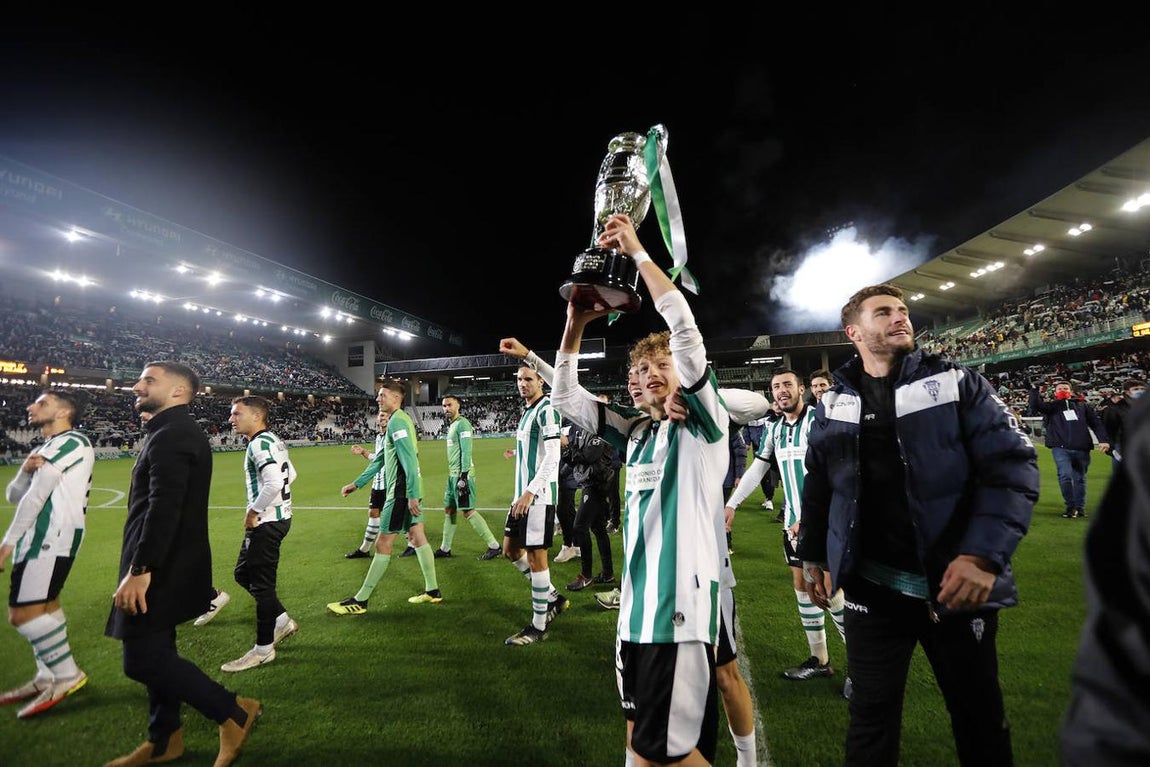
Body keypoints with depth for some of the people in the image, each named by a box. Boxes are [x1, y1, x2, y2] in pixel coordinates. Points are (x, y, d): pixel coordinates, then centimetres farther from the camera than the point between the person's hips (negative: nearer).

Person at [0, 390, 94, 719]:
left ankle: (67, 675, -2)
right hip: (41, 536, 10)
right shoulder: (44, 449, 21)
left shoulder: (72, 442, -10)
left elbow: (35, 496, -10)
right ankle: (48, 677, 24)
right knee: (44, 604, 14)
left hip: (53, 536, -10)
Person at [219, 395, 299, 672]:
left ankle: (263, 649, 14)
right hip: (278, 517, 10)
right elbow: (290, 475, 20)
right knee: (243, 573, 20)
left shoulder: (259, 443, -19)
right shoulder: (273, 440, 12)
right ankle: (282, 621, 29)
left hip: (266, 522, -10)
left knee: (261, 584, 1)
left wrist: (253, 510, -19)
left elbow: (274, 483, -31)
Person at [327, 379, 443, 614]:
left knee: (383, 545, -1)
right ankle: (432, 591, 19)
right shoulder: (400, 420, 17)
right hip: (410, 491, 10)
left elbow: (409, 460, -23)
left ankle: (360, 601, 10)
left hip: (401, 491, -10)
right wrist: (356, 484, 25)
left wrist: (412, 495, -26)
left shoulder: (397, 421, -14)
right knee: (418, 538, 12)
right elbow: (381, 459, 23)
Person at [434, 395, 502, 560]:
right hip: (453, 474, 10)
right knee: (449, 509, 14)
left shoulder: (462, 424, -12)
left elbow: (466, 451, -19)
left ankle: (494, 546, -3)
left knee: (467, 511, -9)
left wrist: (463, 476, -23)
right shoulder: (451, 425, 17)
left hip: (462, 473, -10)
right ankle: (445, 548, 25)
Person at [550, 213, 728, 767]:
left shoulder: (704, 424, -5)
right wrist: (575, 324, 3)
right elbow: (566, 398, 11)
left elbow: (687, 333, -17)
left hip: (683, 604, -6)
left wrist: (637, 252, -12)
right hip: (636, 602, 7)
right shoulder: (636, 432, 11)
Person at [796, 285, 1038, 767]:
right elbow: (817, 486, 11)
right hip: (870, 588, 1)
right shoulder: (833, 405, 3)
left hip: (956, 585, 0)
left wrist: (984, 554, -20)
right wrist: (811, 555, 12)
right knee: (871, 716, 13)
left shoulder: (957, 384, -3)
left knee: (980, 718, 19)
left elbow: (1012, 466, -9)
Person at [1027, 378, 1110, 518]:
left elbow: (1096, 423, 13)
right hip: (1061, 448, -3)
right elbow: (1036, 406, -9)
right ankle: (1070, 506, -3)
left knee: (1079, 478, 9)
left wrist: (1103, 440, 1)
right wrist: (1034, 390, -17)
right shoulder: (1051, 407, 11)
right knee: (1065, 476, -17)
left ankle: (1080, 507, 23)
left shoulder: (1082, 406, 18)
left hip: (1081, 449, 3)